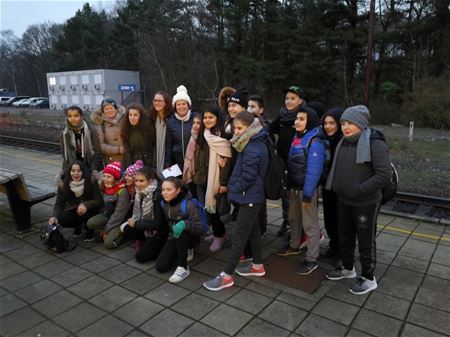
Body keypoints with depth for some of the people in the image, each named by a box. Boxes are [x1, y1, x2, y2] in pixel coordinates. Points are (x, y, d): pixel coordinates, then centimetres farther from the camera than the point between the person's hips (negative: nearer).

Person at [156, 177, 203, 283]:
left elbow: (200, 228, -28)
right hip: (173, 238, 5)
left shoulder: (188, 205, -26)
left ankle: (183, 268, -22)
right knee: (160, 266, -11)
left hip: (190, 238, -5)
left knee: (181, 231, -39)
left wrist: (185, 224, -44)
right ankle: (182, 253, 18)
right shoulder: (164, 204, -7)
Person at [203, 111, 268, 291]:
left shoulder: (252, 150, -24)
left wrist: (233, 189, -8)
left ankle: (227, 276, 7)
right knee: (253, 231, 19)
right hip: (253, 196, 10)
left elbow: (247, 177, -24)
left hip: (249, 197, -10)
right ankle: (258, 266, 34)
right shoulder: (256, 144, 8)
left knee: (239, 236, -3)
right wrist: (235, 187, 7)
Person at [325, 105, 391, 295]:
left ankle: (368, 278, 24)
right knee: (344, 236, 19)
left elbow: (384, 175, -22)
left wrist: (359, 190, -24)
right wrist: (337, 188, 7)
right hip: (343, 201, 8)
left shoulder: (375, 144, -18)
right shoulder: (343, 143, 6)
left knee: (365, 240, 6)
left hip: (366, 203, -7)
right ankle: (348, 268, 40)